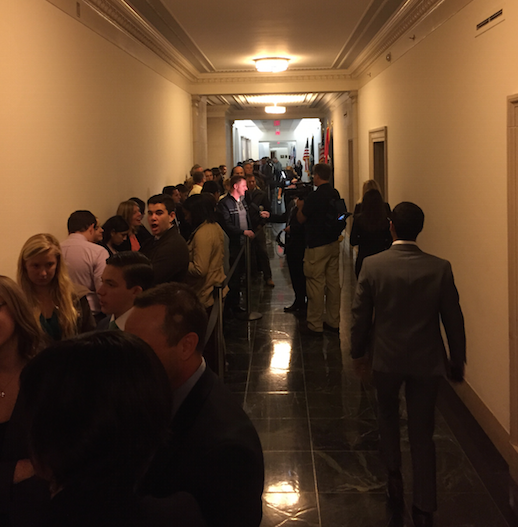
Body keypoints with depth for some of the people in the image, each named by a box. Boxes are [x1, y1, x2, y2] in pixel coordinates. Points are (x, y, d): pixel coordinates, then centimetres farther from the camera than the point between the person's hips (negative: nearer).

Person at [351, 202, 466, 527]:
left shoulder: (373, 265, -13)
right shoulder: (440, 268, -12)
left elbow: (361, 314, -5)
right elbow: (453, 320, -6)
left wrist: (358, 352, 11)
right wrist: (457, 363, 8)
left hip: (387, 357, 0)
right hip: (427, 361, 0)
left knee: (388, 415, 28)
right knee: (422, 434, 10)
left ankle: (394, 477, 34)